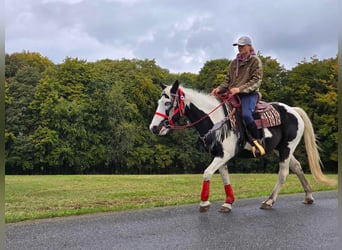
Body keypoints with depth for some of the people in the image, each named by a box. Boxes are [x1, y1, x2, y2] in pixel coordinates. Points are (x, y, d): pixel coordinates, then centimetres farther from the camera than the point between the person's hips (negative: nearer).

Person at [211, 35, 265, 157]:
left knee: (246, 114, -33)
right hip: (233, 94, 7)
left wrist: (239, 89, -22)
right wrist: (219, 89, -3)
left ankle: (257, 141, -17)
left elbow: (256, 81, -9)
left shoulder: (255, 61, 1)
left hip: (249, 94, -7)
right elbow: (228, 80, 18)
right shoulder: (234, 63, 18)